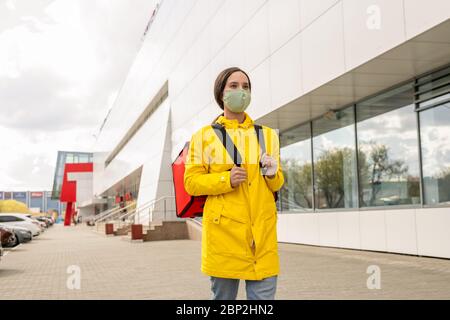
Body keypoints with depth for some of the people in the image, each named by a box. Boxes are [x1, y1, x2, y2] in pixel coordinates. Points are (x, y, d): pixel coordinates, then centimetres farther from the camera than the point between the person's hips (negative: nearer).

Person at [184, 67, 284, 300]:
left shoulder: (268, 135, 15)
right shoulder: (204, 136, 5)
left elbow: (277, 183, 17)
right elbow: (191, 182, 0)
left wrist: (272, 174, -7)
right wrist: (227, 179, -15)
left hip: (262, 232, 2)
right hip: (223, 229, -2)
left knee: (264, 295, 0)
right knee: (222, 296, 7)